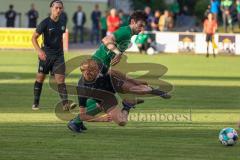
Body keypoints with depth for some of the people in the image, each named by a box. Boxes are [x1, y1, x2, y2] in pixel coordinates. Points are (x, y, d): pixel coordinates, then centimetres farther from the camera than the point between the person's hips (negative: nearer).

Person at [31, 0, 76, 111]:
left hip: (59, 55, 3)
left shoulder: (62, 23, 6)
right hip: (46, 55, -3)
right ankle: (35, 103, 19)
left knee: (60, 79, -7)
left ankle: (65, 104, -15)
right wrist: (39, 50, -26)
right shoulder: (45, 23, -10)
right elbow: (34, 38, -12)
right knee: (40, 78, 7)